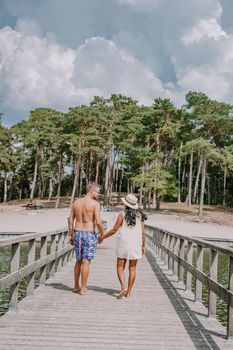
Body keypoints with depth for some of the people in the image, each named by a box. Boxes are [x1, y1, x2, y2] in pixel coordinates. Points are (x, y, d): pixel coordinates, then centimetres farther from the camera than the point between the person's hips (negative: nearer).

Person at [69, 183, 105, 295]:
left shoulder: (76, 202, 6)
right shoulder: (95, 203, -11)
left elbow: (70, 220, 7)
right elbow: (98, 222, -17)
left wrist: (71, 235, 13)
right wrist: (102, 233, -1)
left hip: (77, 233, 6)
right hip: (89, 234, -6)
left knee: (78, 261, 17)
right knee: (86, 262, 0)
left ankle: (76, 286, 25)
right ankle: (83, 289, 6)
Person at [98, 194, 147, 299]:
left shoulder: (122, 215, -9)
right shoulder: (139, 215, -1)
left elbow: (114, 230, -7)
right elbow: (142, 232, 0)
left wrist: (102, 237, 5)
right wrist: (143, 245, 10)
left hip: (124, 244, -3)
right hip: (136, 244, 3)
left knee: (120, 267, 7)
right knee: (132, 268, 10)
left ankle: (123, 287, -12)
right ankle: (129, 292, 12)